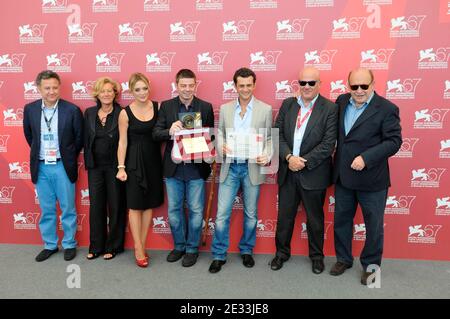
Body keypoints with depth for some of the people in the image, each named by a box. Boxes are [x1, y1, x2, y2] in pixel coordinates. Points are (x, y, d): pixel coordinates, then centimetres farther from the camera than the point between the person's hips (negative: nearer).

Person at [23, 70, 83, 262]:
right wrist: (39, 153, 16)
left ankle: (69, 244, 23)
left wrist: (69, 157, 6)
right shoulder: (30, 109, 0)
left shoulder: (72, 110, -10)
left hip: (63, 166, -3)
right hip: (41, 167, 3)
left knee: (68, 209, 8)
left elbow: (79, 137, 1)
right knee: (46, 210, 13)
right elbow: (28, 135, 16)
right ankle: (49, 245, 28)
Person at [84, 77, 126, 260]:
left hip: (114, 166, -4)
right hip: (95, 167, 4)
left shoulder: (121, 114, -8)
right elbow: (86, 139, 9)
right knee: (96, 206, 10)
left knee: (115, 207, 7)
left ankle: (113, 246, 22)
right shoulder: (89, 113, 5)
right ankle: (96, 246, 24)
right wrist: (87, 162, 6)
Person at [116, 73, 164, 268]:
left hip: (153, 160, 3)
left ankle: (142, 245, 22)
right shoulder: (125, 113, -5)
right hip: (135, 162, -3)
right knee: (135, 205, 2)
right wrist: (121, 167, -8)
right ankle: (139, 249, 12)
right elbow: (123, 142, -4)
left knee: (149, 204, 9)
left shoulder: (158, 107, 1)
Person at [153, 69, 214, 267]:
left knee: (196, 211, 8)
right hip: (173, 167, 2)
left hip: (196, 167, -1)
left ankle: (192, 249, 26)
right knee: (174, 210, 13)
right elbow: (156, 134, -2)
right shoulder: (166, 106, 3)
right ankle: (179, 246, 33)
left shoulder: (206, 107, 1)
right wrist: (169, 131, -23)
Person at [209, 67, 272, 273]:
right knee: (222, 214, 1)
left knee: (250, 214, 12)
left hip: (253, 167, 0)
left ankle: (247, 251, 32)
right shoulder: (225, 108, 6)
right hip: (230, 167, 1)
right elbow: (220, 133, 9)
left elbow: (269, 138, 3)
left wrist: (266, 156, -15)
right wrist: (221, 146, -13)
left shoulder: (265, 109, 1)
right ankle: (219, 255, 16)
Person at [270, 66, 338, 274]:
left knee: (315, 219, 14)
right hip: (287, 172, 3)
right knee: (284, 216, 14)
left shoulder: (330, 109, -6)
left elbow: (328, 144, -12)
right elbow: (278, 134, 1)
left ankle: (316, 256, 35)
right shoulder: (287, 104, 5)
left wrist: (304, 162, -17)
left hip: (313, 174, -3)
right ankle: (282, 252, 34)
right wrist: (289, 157, -14)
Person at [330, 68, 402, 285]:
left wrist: (366, 157, -23)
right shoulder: (341, 102, 4)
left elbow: (394, 141, -15)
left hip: (371, 179, -4)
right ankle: (343, 259, 36)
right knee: (341, 220, 17)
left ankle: (371, 265, 31)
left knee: (374, 225, 11)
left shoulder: (387, 109, -11)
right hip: (343, 177, 5)